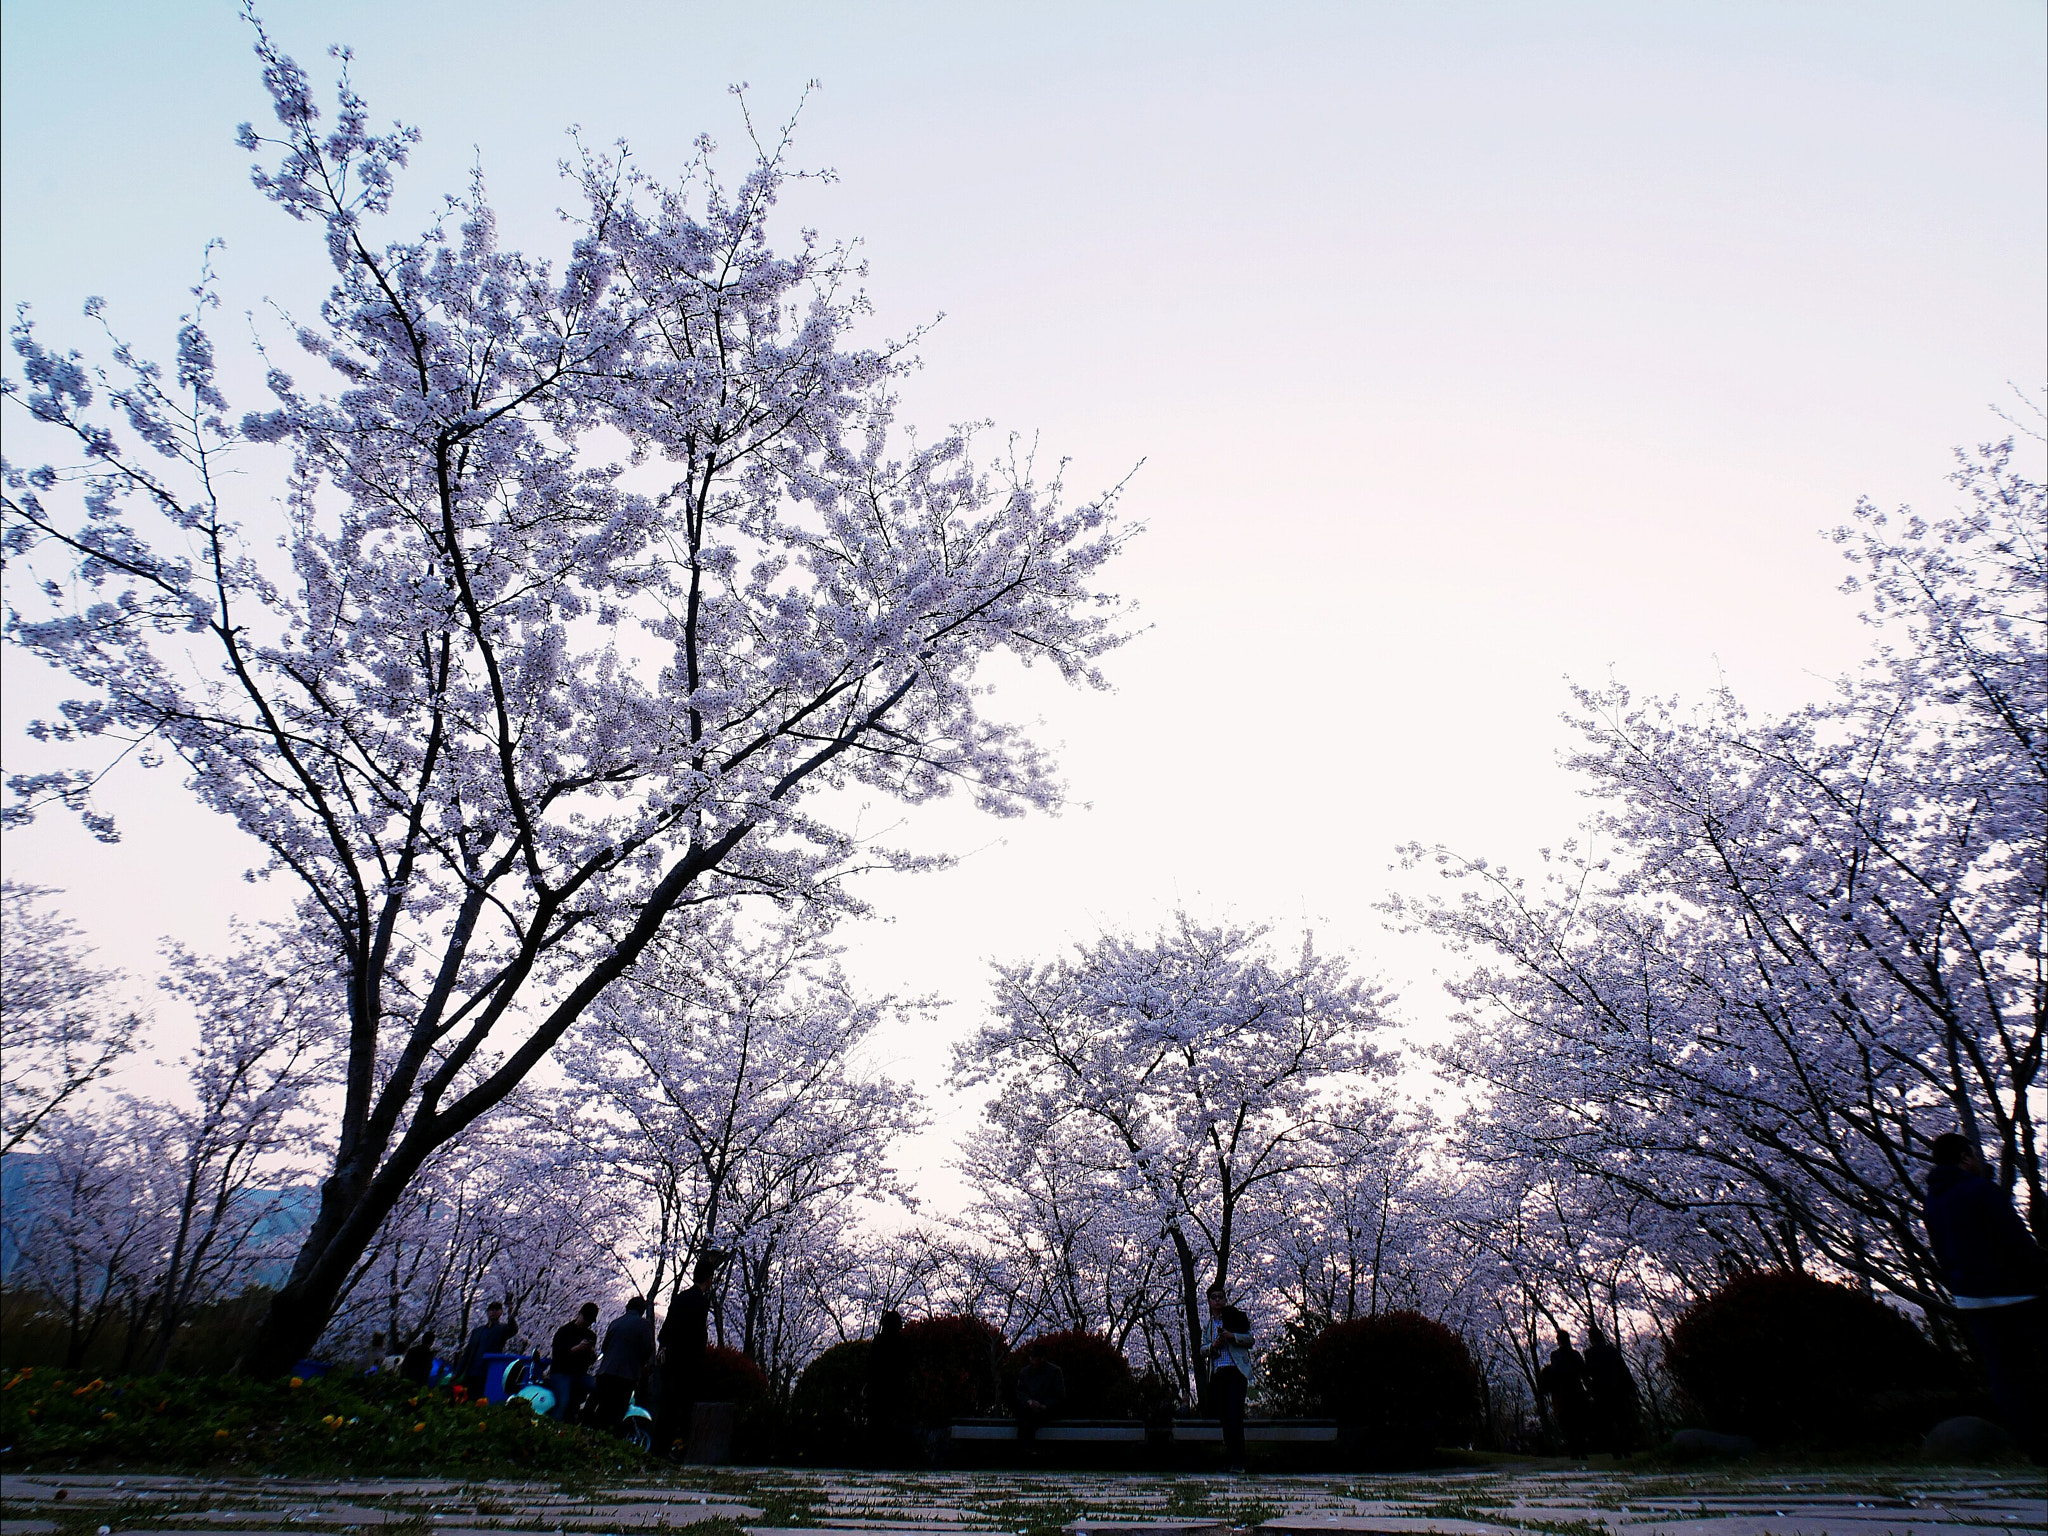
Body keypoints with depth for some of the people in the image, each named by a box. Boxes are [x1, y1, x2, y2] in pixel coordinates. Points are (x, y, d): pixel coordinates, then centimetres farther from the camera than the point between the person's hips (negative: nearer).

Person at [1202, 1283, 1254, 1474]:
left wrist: (1232, 1336, -12)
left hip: (1236, 1371, -4)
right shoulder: (1207, 1325, 18)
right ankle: (1229, 1460, 13)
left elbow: (1250, 1340, 4)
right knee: (1224, 1416, 4)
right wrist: (1213, 1346, -7)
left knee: (1234, 1414, -14)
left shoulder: (1236, 1317, 7)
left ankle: (1238, 1462, -14)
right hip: (1218, 1373, 4)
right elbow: (1202, 1350, 14)